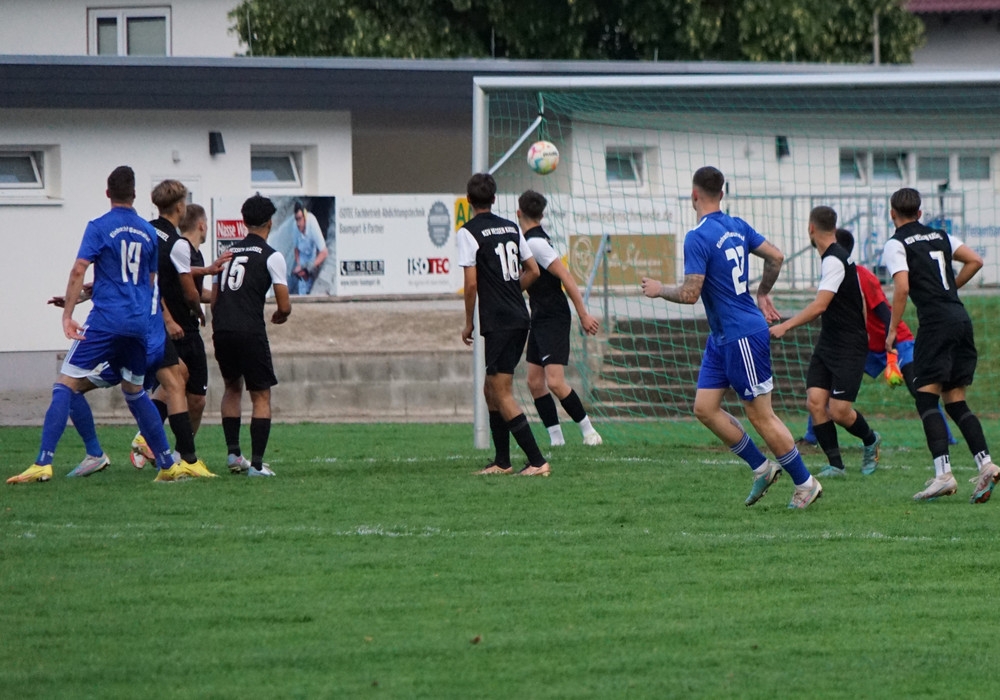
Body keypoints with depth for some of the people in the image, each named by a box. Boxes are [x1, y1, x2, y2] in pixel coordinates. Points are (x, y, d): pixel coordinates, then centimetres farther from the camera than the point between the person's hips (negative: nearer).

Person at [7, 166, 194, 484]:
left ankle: (43, 464, -16)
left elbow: (79, 271, -13)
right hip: (139, 323, 5)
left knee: (65, 386, -5)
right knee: (135, 392, 21)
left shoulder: (99, 227, -3)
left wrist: (67, 314, -13)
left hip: (106, 320, -5)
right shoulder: (148, 232, 12)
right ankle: (168, 465, 21)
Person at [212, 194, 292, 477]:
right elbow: (284, 306, -3)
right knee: (261, 395, 4)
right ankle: (257, 463, -4)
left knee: (232, 387, 25)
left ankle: (233, 453, 17)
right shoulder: (271, 256, 0)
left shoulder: (228, 253, 16)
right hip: (250, 331, -5)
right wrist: (280, 316, 19)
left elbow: (214, 299, 17)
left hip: (222, 330, 5)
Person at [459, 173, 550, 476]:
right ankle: (502, 461, 19)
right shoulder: (511, 227, 11)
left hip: (498, 323, -7)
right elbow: (533, 271, 15)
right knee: (491, 389, 18)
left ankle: (537, 461, -10)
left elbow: (471, 283, -12)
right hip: (520, 318, 7)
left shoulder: (469, 232, -9)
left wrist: (469, 323, -1)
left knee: (502, 394, -4)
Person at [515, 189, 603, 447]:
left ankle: (588, 432, -5)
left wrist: (583, 314, -22)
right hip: (540, 320, 10)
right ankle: (556, 438, 9)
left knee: (555, 382, -16)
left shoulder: (535, 242, -18)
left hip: (553, 319, -10)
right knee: (535, 382, 6)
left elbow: (566, 276, -22)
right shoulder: (532, 239, 10)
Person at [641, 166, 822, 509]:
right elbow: (775, 257, 13)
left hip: (743, 336, -9)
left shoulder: (698, 238, -19)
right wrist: (763, 294, 27)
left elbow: (690, 294, -21)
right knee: (705, 408, 9)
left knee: (760, 415, -1)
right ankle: (761, 468, 16)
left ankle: (805, 483, 8)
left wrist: (659, 290, -2)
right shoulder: (737, 227, 6)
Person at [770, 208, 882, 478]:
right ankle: (835, 464, -1)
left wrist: (786, 326, -29)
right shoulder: (840, 256, 12)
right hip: (828, 343, 9)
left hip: (849, 347, -9)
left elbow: (819, 306, -27)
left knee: (839, 411, -8)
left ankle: (870, 441, 21)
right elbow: (860, 301, 21)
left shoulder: (834, 261, -18)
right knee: (815, 401, -5)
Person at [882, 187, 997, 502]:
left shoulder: (896, 245, -1)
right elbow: (975, 261, 12)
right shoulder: (940, 236, 18)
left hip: (935, 321, -7)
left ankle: (943, 474, -17)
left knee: (927, 399, -5)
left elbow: (902, 288, -12)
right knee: (956, 402, 11)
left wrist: (892, 330, -5)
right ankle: (985, 464, -3)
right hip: (961, 318, 7)